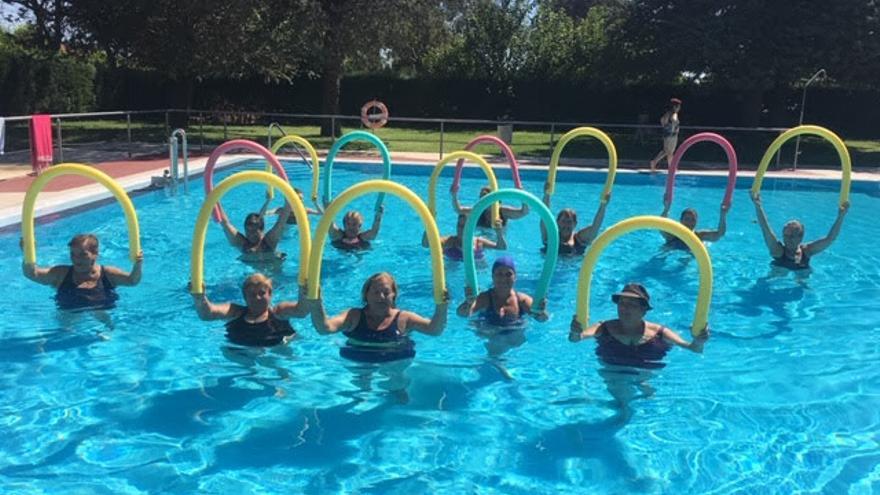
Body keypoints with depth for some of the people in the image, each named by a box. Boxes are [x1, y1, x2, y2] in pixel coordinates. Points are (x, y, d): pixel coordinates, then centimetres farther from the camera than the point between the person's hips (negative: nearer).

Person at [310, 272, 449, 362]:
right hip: (358, 361, 1)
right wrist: (317, 306, -32)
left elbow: (434, 330, -11)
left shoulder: (403, 318, -1)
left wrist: (441, 309, -32)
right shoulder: (353, 316, 2)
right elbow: (324, 328, -12)